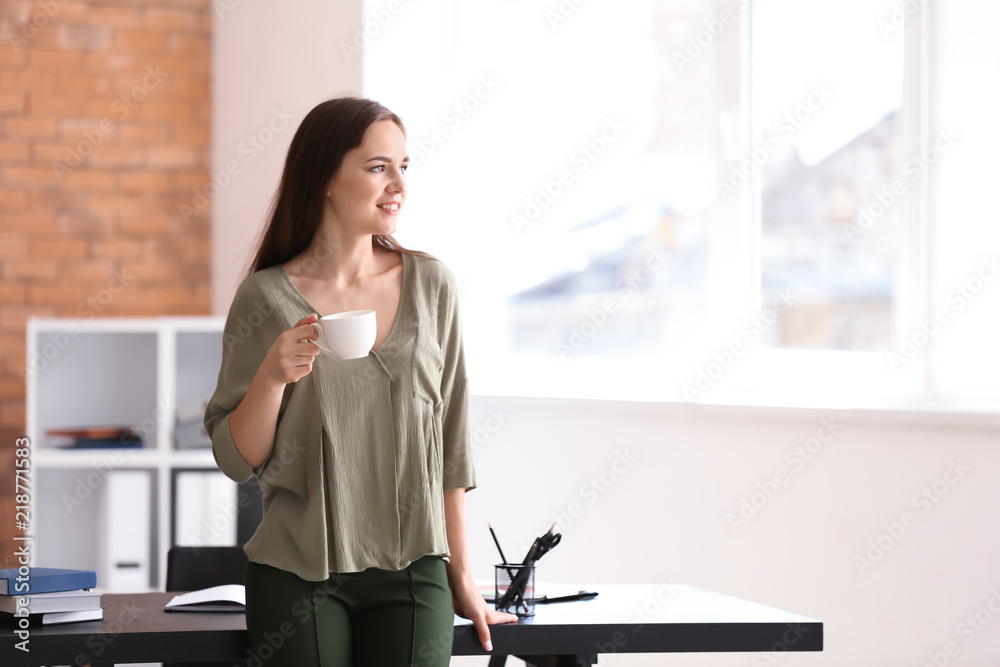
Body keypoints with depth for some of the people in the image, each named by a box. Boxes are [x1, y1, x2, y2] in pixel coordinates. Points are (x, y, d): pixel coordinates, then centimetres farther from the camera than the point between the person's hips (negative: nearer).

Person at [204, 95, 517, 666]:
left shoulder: (431, 284, 4)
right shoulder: (267, 297, -3)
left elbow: (450, 446, 8)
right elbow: (236, 460, -1)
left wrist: (461, 576, 9)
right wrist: (273, 375, -18)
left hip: (413, 575, 2)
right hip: (299, 578, -2)